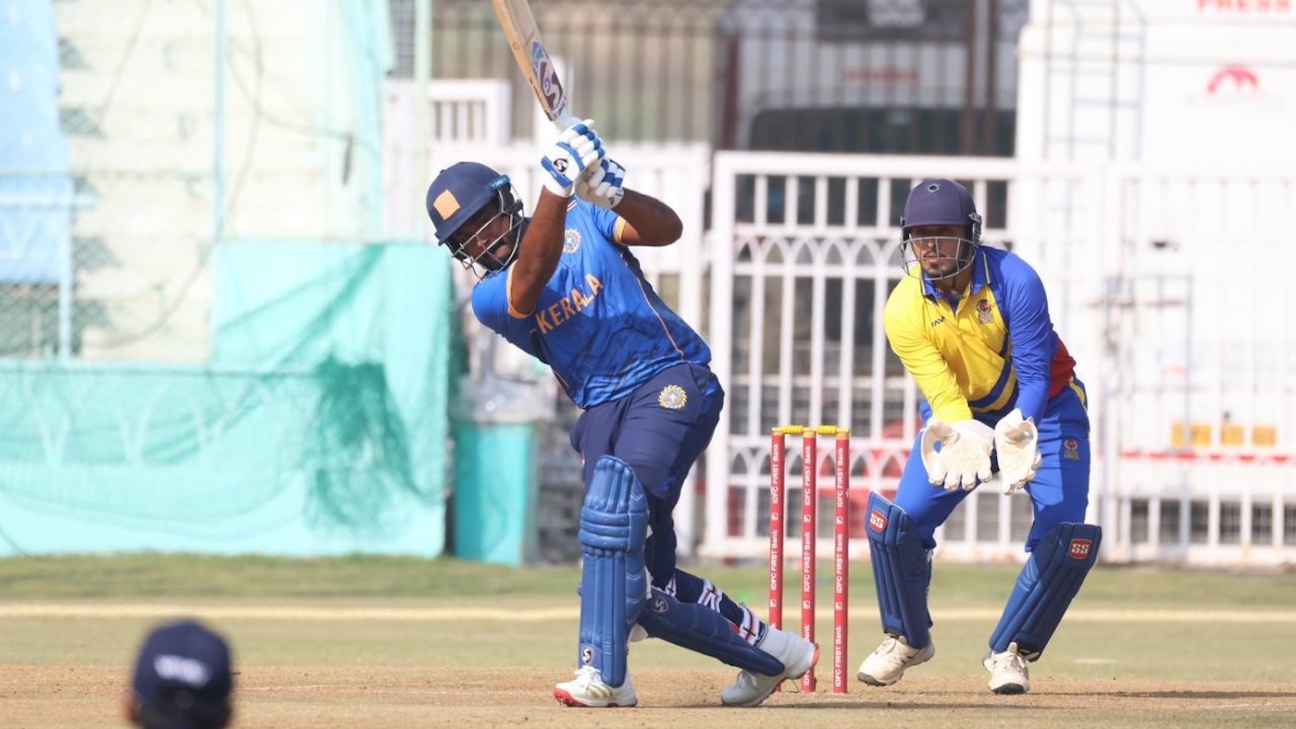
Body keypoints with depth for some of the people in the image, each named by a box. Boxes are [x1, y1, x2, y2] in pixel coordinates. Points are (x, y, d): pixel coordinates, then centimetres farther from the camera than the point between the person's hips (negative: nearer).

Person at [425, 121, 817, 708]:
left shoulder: (581, 222, 7)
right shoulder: (489, 299, 6)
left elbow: (666, 230, -7)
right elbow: (531, 279, -16)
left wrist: (609, 193, -27)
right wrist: (556, 187, -29)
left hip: (672, 379, -4)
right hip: (602, 411, 5)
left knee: (614, 500, -29)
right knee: (643, 580, -1)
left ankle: (602, 672, -35)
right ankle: (770, 651, 19)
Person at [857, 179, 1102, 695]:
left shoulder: (1015, 282, -27)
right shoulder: (904, 311, -21)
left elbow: (1035, 377, -27)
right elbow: (943, 397, -26)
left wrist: (1018, 430, -47)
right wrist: (963, 439, -48)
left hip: (1040, 409, -2)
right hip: (957, 416, 2)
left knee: (1068, 536, -19)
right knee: (895, 523, -13)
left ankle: (1009, 651, 2)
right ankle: (907, 639, 14)